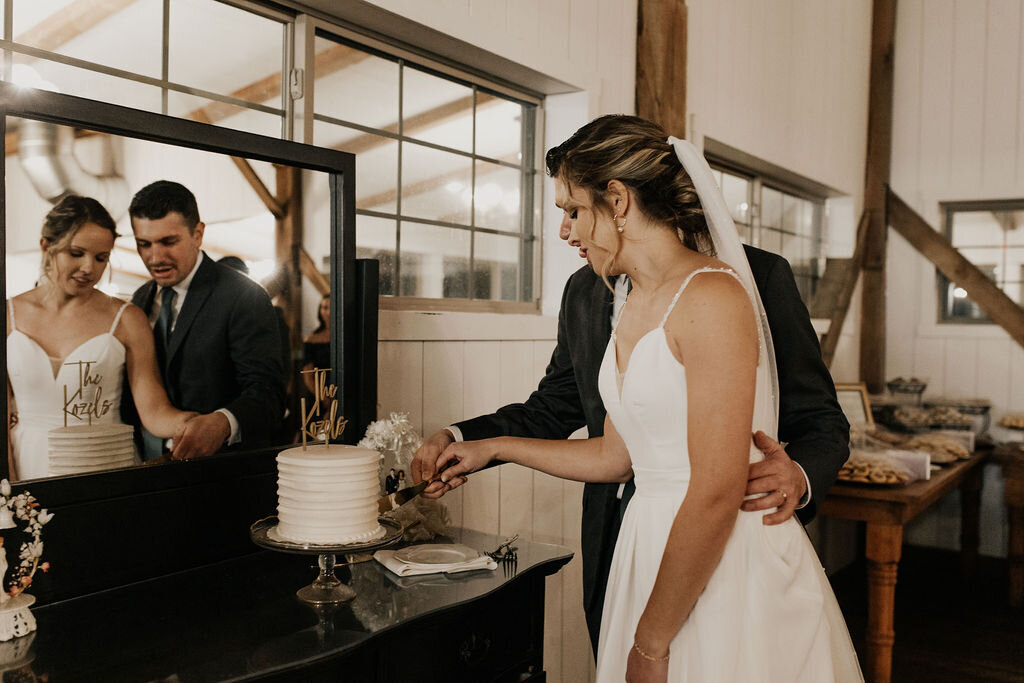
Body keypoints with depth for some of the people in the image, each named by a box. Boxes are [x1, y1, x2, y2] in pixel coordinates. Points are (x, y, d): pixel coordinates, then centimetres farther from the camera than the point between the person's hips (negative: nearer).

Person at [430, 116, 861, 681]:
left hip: (731, 570, -8)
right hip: (654, 552, 8)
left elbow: (716, 493, -22)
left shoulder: (712, 294, -19)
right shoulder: (634, 308, 9)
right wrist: (494, 448, 22)